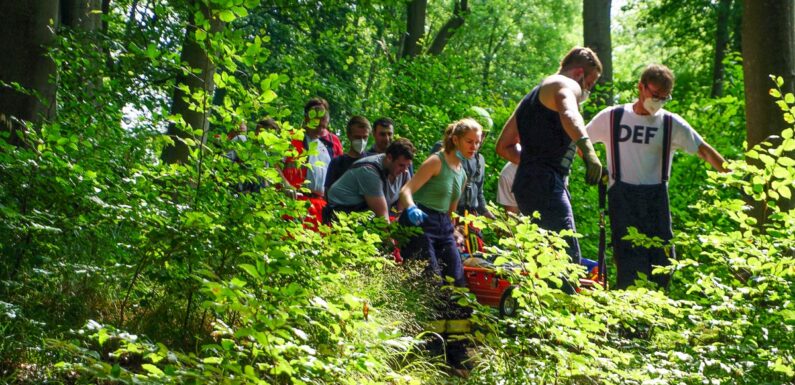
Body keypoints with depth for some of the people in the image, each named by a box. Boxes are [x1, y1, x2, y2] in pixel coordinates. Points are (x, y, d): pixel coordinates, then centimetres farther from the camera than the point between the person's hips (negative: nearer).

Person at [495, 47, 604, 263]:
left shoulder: (534, 94, 28)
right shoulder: (566, 85, -1)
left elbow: (504, 146, 31)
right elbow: (569, 115, -27)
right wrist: (588, 150, -43)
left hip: (526, 185, 10)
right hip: (546, 186, -10)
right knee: (569, 260, -17)